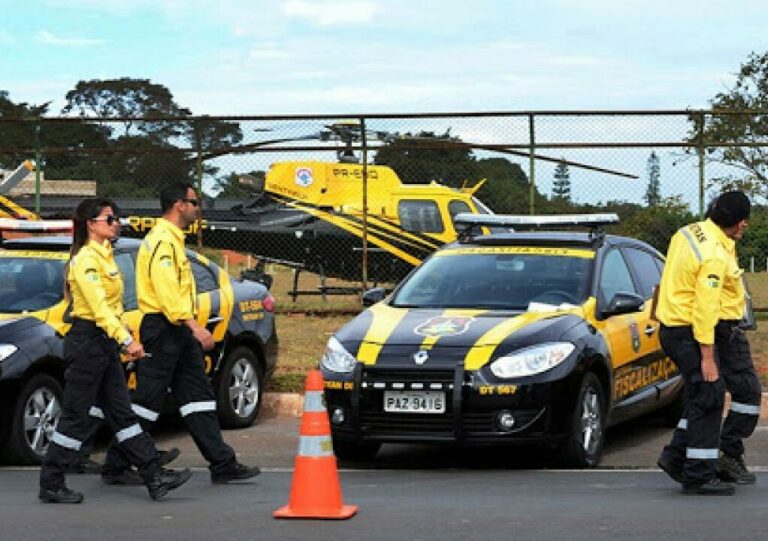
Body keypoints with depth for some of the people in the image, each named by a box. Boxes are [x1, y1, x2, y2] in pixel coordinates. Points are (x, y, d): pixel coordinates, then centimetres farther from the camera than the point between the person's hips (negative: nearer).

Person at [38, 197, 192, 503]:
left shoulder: (104, 254, 14)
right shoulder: (85, 259, -16)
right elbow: (99, 306, -25)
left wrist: (122, 338, 14)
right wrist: (127, 340, -30)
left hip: (104, 342, 10)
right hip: (86, 341, -10)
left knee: (122, 413, 9)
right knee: (76, 417, -3)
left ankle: (154, 478, 9)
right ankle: (51, 486, 6)